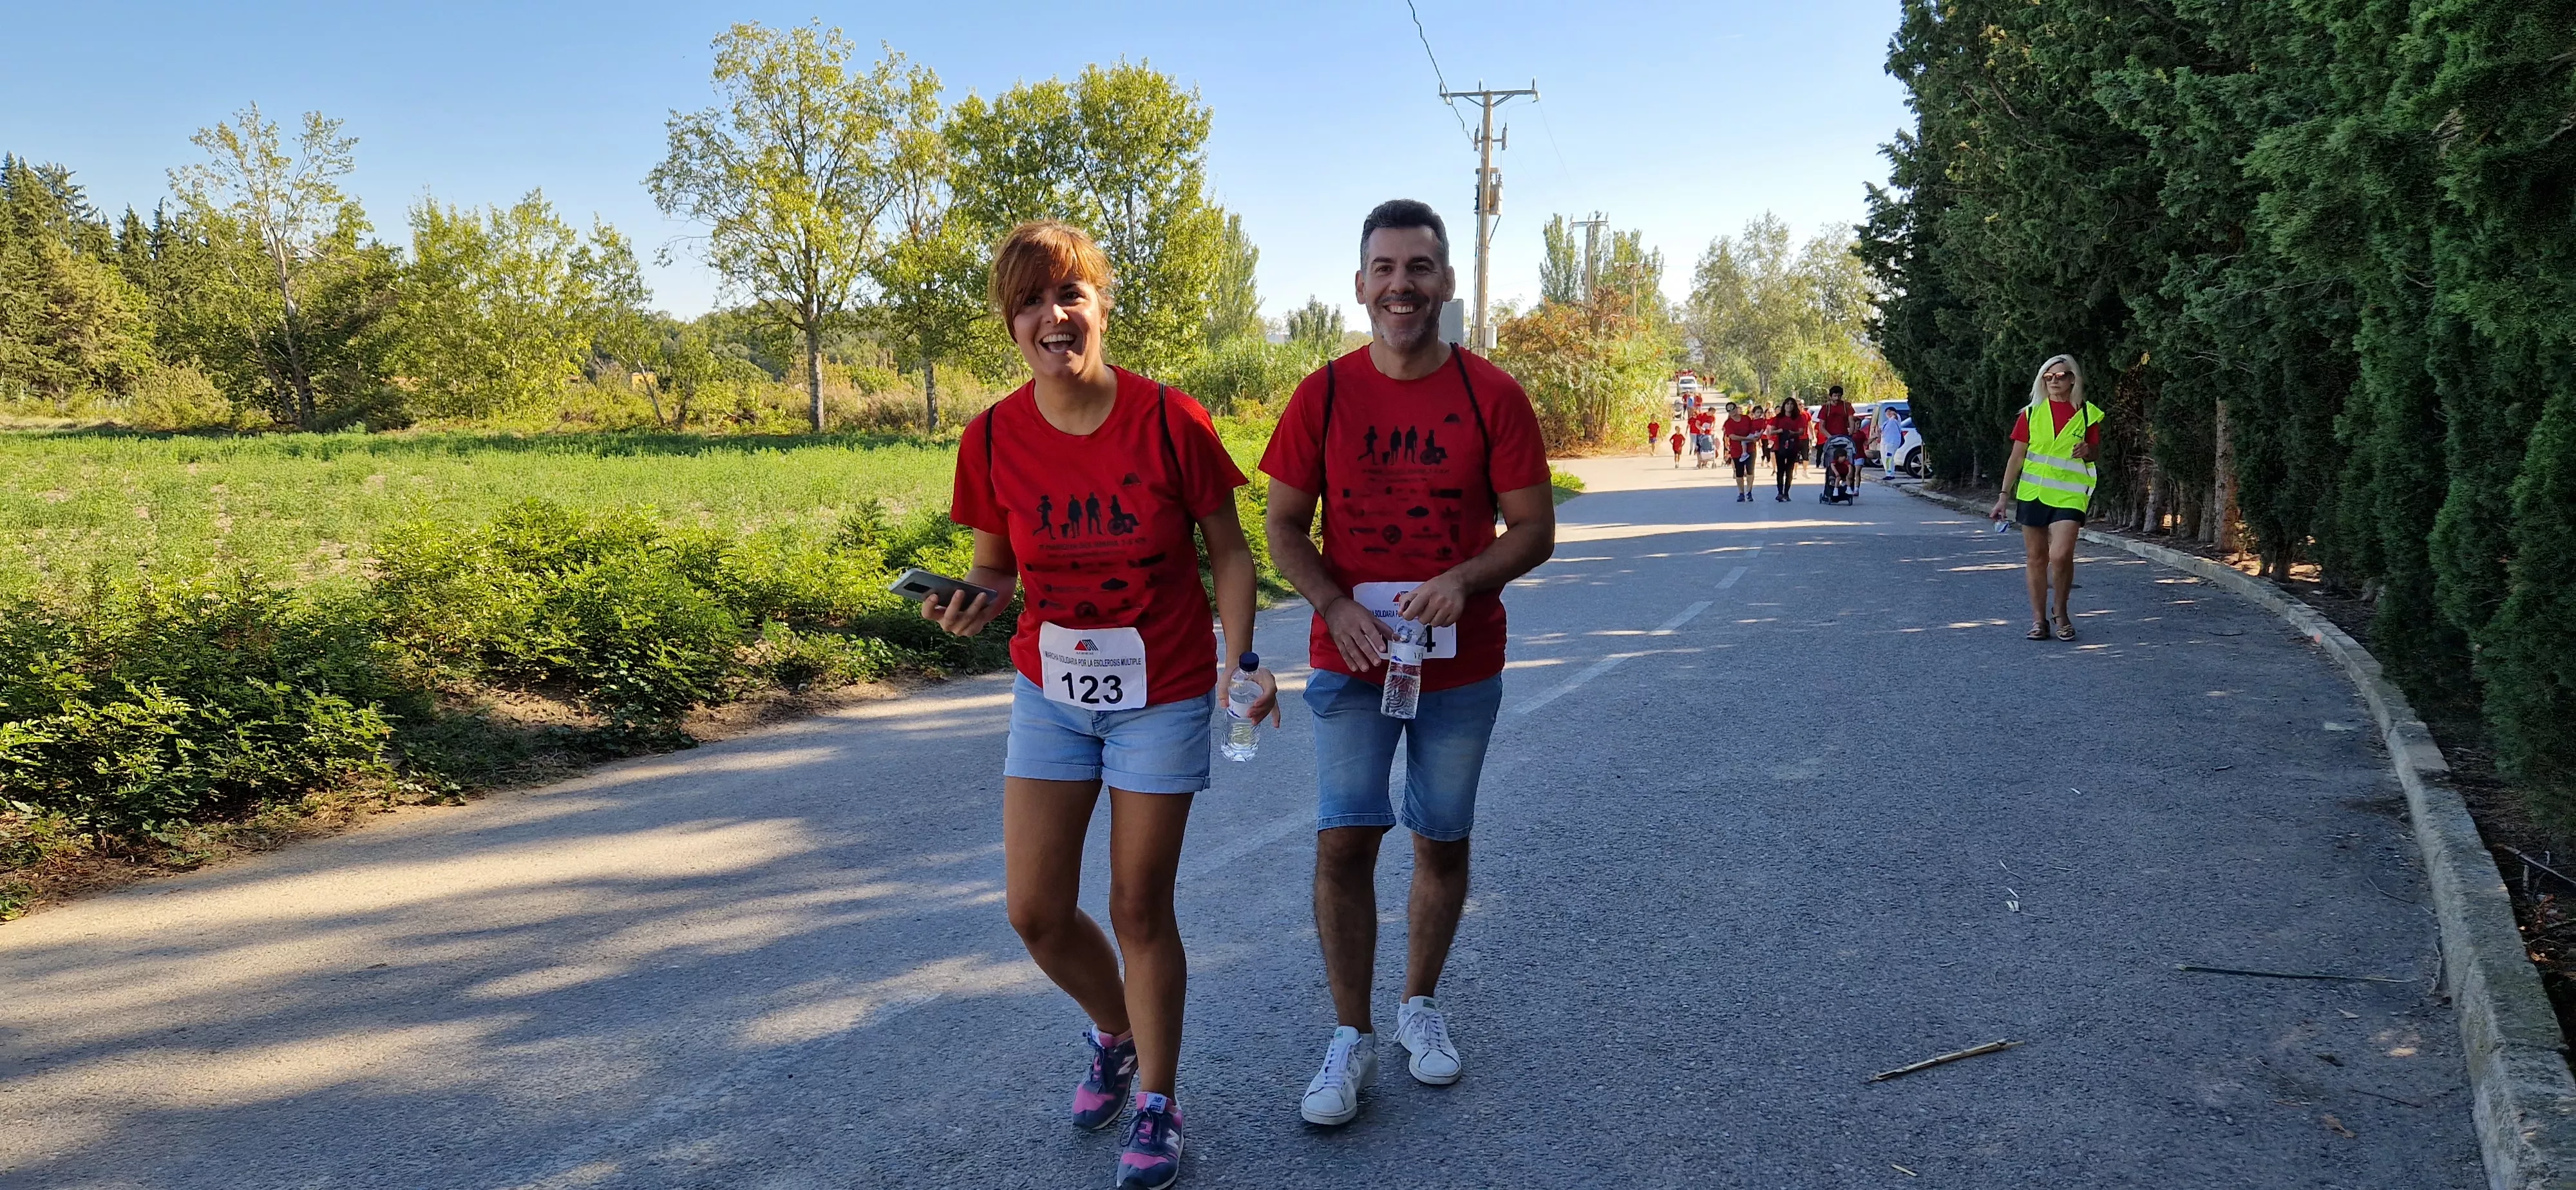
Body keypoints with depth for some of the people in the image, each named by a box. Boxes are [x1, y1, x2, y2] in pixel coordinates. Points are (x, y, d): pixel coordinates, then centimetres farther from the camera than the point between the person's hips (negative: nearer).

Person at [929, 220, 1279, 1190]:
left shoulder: (1170, 421, -15)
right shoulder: (993, 439, -8)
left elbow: (1227, 549, -5)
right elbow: (997, 565, 3)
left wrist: (1243, 658, -16)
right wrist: (975, 600, -19)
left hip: (1162, 696, -3)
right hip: (1051, 691, 3)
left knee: (1140, 908, 5)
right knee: (1034, 910, 6)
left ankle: (1157, 1102, 27)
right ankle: (1116, 1031, 38)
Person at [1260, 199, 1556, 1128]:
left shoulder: (1492, 396, -5)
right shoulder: (1324, 395, -3)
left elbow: (1534, 529, -3)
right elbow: (1284, 529, 1)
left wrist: (1461, 581, -22)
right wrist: (1337, 608, -16)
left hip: (1462, 665, 0)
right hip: (1351, 660, 0)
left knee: (1442, 841, 11)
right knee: (1344, 841, -4)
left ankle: (1420, 1005, 33)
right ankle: (1351, 1036, 11)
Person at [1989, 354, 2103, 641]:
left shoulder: (2087, 413, 3)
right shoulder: (2032, 413, 6)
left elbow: (2096, 451, 13)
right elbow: (2017, 457, 8)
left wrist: (2088, 451, -12)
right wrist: (2004, 495, 5)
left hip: (2068, 495, -2)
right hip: (2032, 492, 2)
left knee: (2061, 555, -15)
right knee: (2036, 557, 5)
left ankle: (2060, 612, 7)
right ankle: (2039, 620, 15)